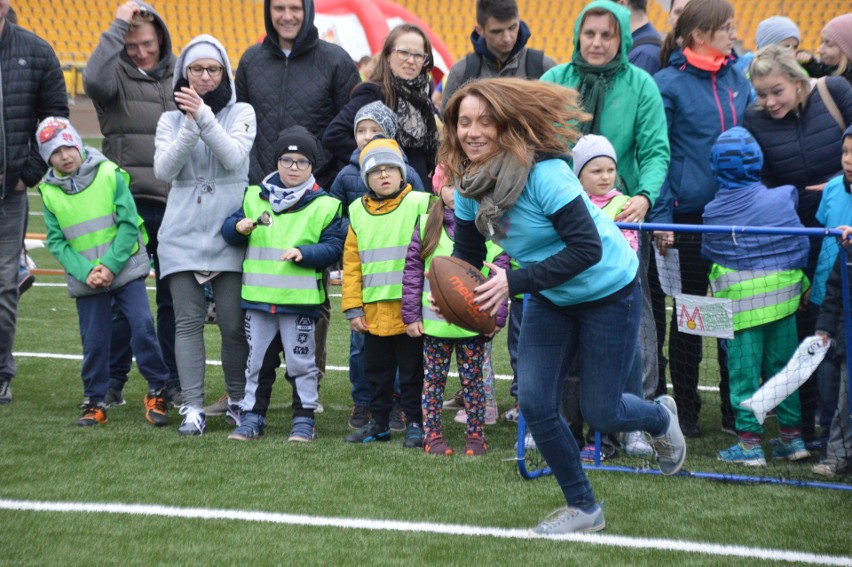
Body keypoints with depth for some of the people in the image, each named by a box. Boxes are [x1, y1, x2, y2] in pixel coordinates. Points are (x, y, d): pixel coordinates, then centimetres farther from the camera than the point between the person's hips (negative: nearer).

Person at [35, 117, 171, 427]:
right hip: (85, 279, 2)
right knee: (93, 342, 5)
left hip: (125, 267, -2)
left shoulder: (109, 175, -7)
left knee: (143, 328, -9)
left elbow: (129, 224, -8)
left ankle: (156, 392, 5)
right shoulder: (50, 192, 1)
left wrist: (110, 265, -16)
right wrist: (85, 272, -14)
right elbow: (56, 242, 0)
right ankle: (95, 403, 18)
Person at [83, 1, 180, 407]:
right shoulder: (117, 76, 1)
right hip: (128, 202, -2)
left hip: (175, 203, 2)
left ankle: (173, 384, 16)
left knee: (175, 298, 7)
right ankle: (113, 384, 12)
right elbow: (95, 80, -24)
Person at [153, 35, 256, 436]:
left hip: (228, 234, -1)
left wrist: (204, 116, -21)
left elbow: (234, 157, -12)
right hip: (183, 234, 1)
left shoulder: (241, 113, 6)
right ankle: (192, 407, -3)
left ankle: (238, 402, 13)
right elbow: (164, 170, -5)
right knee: (188, 320, -4)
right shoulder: (171, 119, 10)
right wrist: (190, 126, -17)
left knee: (234, 323, -3)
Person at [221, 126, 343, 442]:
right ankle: (252, 417, 18)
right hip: (257, 297, 3)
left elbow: (334, 247, -4)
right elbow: (228, 232, 11)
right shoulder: (255, 197, 9)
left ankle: (304, 419, 14)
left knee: (301, 363, 5)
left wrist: (303, 253, -19)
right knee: (256, 360, 10)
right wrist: (239, 227, -11)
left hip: (300, 298, -3)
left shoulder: (324, 205, 0)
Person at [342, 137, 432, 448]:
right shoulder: (358, 212, 9)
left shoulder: (420, 204, -4)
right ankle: (379, 422, 26)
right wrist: (353, 308, 3)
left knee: (412, 370, 4)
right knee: (376, 370, 14)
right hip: (374, 311, 4)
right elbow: (351, 263, 9)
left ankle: (415, 423, 15)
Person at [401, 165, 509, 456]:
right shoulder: (426, 225, 3)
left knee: (473, 378, 7)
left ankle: (476, 435, 14)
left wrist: (497, 317, -6)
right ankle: (433, 434, 15)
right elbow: (412, 270, 4)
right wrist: (411, 314, 0)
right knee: (433, 378, 7)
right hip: (435, 320, 2)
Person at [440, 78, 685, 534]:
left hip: (607, 291, -6)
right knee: (534, 404, -4)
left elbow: (587, 248, -33)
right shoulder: (469, 183, -8)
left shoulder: (543, 174, -31)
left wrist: (515, 282, -36)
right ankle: (583, 508, 16)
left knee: (600, 414, 1)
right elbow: (466, 253, 3)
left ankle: (661, 418, 38)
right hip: (550, 299, 6)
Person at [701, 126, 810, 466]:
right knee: (781, 366, 12)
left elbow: (707, 252, 7)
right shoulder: (782, 198, -3)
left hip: (740, 298, -2)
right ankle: (792, 437, 16)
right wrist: (800, 280, 17)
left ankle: (749, 443, 3)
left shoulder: (713, 212, -4)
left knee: (743, 371, 3)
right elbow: (801, 244, 4)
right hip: (784, 291, 2)